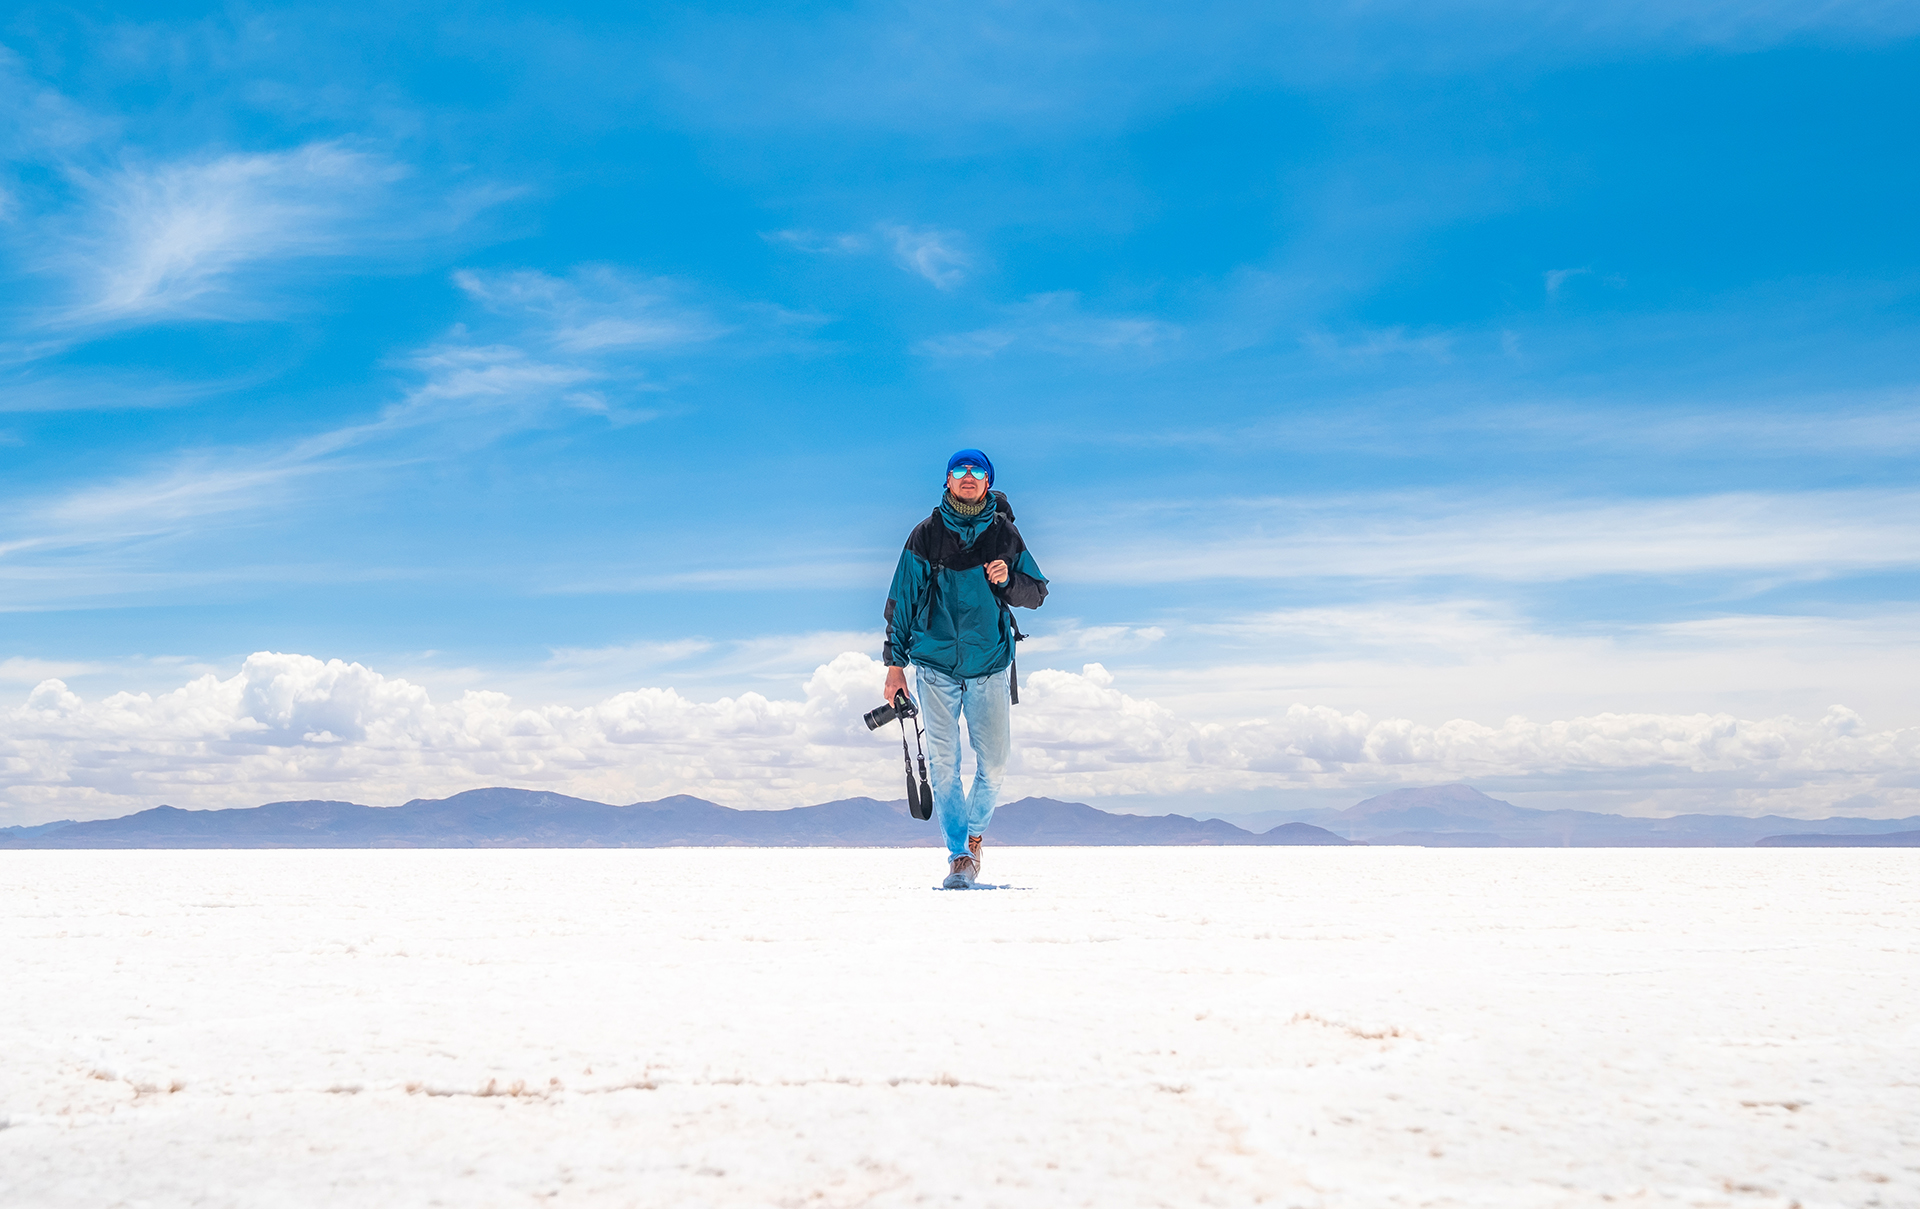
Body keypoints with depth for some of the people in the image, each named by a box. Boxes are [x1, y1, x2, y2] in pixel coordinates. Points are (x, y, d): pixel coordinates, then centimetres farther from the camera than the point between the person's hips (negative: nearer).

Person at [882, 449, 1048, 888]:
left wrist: (1009, 580, -10)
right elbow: (901, 599, 7)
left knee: (993, 763, 1)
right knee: (944, 763, -5)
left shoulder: (1004, 534, 6)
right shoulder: (926, 535, 3)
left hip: (990, 666, 1)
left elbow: (1037, 593, 11)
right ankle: (959, 855, 3)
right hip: (936, 666, -1)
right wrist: (895, 662, 4)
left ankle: (975, 834, 27)